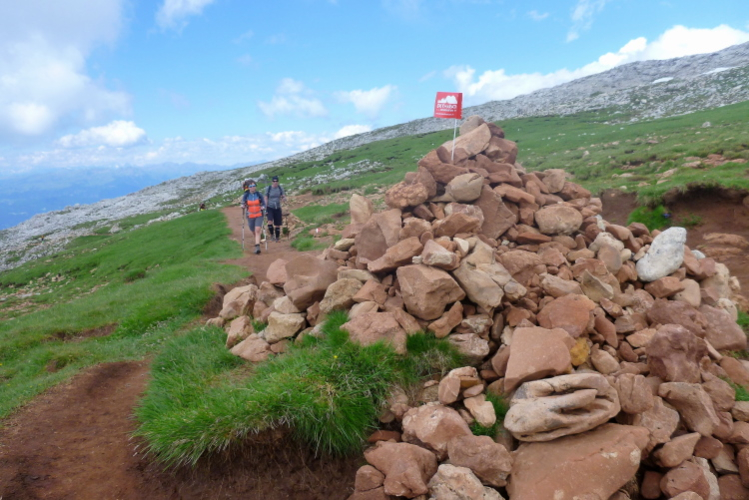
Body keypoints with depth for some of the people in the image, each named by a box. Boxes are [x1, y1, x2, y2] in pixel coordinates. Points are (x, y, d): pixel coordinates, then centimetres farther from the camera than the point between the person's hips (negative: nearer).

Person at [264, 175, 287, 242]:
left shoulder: (280, 188, 0)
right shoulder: (268, 188, -6)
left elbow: (284, 197, 1)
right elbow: (266, 199, -2)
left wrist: (283, 199, -24)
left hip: (278, 208, 2)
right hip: (270, 208, -2)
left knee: (277, 224, 5)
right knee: (270, 222, -25)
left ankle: (277, 237, 22)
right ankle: (272, 234, -4)